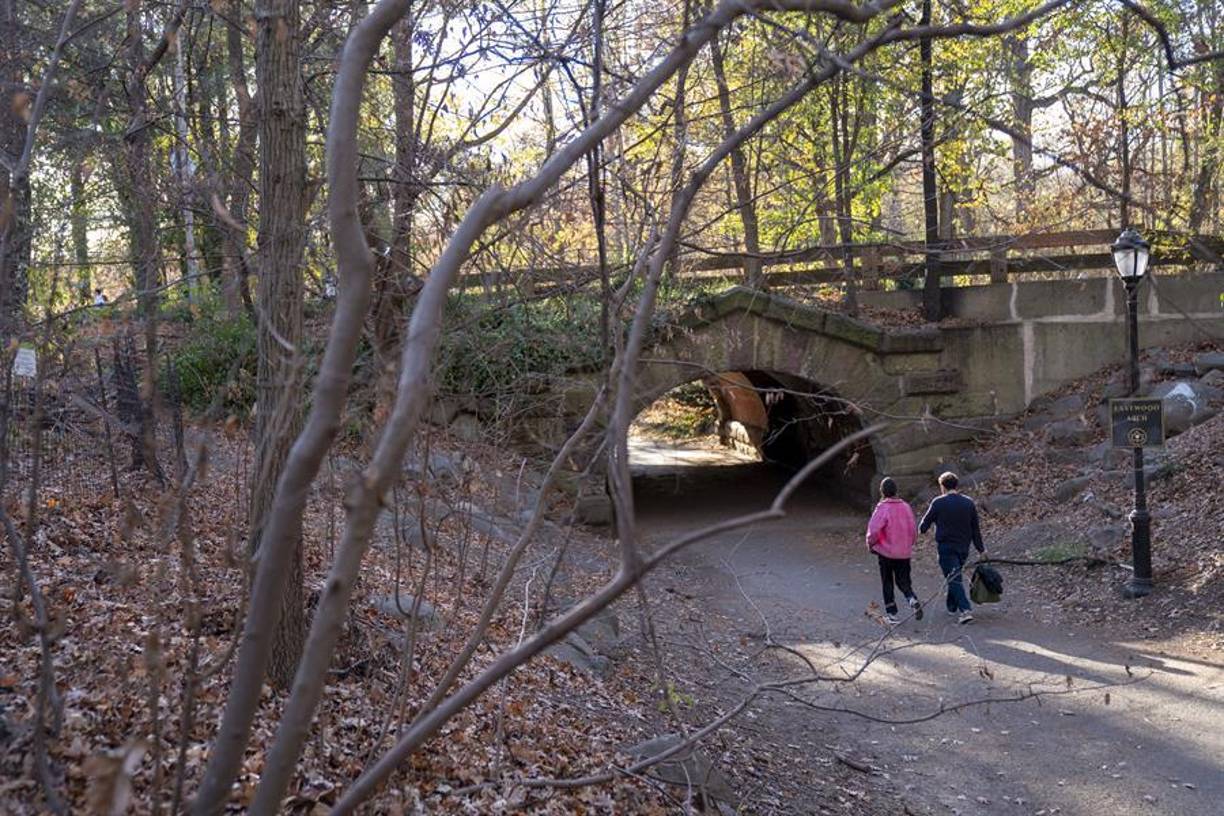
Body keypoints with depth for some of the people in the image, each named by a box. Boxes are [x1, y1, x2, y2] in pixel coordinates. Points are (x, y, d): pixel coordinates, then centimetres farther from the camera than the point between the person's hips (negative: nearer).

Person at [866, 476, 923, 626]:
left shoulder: (882, 508, -16)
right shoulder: (906, 507, 1)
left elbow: (873, 530, -21)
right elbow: (914, 529, 6)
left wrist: (870, 545, -3)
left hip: (886, 553, -4)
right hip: (905, 553, 4)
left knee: (887, 583, 9)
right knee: (903, 581, 16)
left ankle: (892, 615, 11)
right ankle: (912, 600, -11)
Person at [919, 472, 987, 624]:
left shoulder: (938, 503, -10)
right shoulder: (969, 503, 4)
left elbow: (923, 526, -3)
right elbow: (976, 528, 8)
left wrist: (921, 528, 21)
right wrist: (980, 548, 17)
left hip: (946, 547, -5)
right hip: (963, 548, 5)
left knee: (954, 579, -6)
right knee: (956, 576, 22)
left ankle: (965, 610, -19)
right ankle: (952, 607, 33)